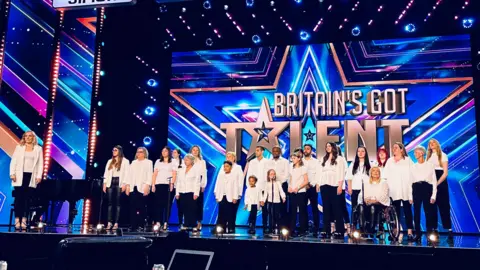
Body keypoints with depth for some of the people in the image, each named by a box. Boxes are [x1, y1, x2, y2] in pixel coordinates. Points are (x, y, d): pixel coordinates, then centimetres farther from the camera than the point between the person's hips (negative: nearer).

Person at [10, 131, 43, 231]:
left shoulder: (38, 149, 8)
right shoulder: (19, 147, 9)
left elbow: (40, 164, 4)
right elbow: (13, 161, 4)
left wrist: (39, 176, -5)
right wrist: (12, 174, -6)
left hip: (31, 176, 0)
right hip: (19, 176, 0)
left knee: (27, 198, 0)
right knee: (18, 198, -2)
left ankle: (24, 220, 4)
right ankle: (17, 220, 2)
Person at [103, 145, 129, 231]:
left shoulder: (125, 161, 3)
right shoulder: (110, 161, 19)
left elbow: (126, 173, -4)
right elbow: (106, 173, 15)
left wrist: (124, 184, -13)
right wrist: (105, 183, 5)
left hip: (119, 183, -4)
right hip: (110, 183, 4)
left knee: (117, 203, -3)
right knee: (110, 203, 1)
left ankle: (116, 223, -3)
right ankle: (109, 223, 0)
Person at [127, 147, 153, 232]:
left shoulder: (148, 162, 8)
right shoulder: (133, 162, 22)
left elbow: (150, 175, -2)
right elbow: (130, 174, 17)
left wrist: (147, 186, -13)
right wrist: (128, 185, 5)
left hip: (142, 188, -4)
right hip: (133, 187, 4)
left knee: (141, 207, -5)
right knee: (133, 207, -1)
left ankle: (141, 226, -2)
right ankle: (133, 225, 3)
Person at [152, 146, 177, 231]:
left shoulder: (173, 163, 9)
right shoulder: (158, 162, 19)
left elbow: (174, 175, -1)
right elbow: (154, 174, 13)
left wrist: (172, 183, -17)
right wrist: (153, 185, 3)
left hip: (168, 185, -2)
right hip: (159, 185, 3)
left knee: (167, 205, -4)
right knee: (158, 204, -4)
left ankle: (165, 223, -2)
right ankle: (158, 222, -3)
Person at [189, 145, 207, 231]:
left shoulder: (202, 162, 13)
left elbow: (204, 174, 6)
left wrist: (203, 186, -5)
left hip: (199, 186, -1)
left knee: (199, 204, -3)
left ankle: (199, 223, -1)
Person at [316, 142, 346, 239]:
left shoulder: (339, 159, 5)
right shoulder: (323, 159, 21)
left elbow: (341, 173, -3)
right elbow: (319, 172, 18)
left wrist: (340, 186, -12)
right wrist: (318, 184, 9)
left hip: (334, 186, -5)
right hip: (324, 186, 5)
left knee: (336, 208, -6)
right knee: (326, 208, 4)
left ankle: (339, 231, -3)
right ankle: (326, 230, 6)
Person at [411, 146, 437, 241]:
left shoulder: (430, 165, 4)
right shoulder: (413, 167, 12)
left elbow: (434, 181, 2)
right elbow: (410, 181, 10)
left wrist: (433, 196, -5)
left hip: (427, 188, -2)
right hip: (416, 189, 2)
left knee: (428, 212, -1)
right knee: (416, 212, 3)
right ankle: (417, 234, 11)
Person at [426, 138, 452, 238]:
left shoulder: (443, 155, 3)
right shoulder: (428, 156, 14)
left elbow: (445, 172, -5)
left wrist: (437, 183, -15)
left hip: (440, 182, -4)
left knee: (443, 205, -5)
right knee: (432, 206, 3)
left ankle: (449, 229, -4)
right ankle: (434, 228, 6)